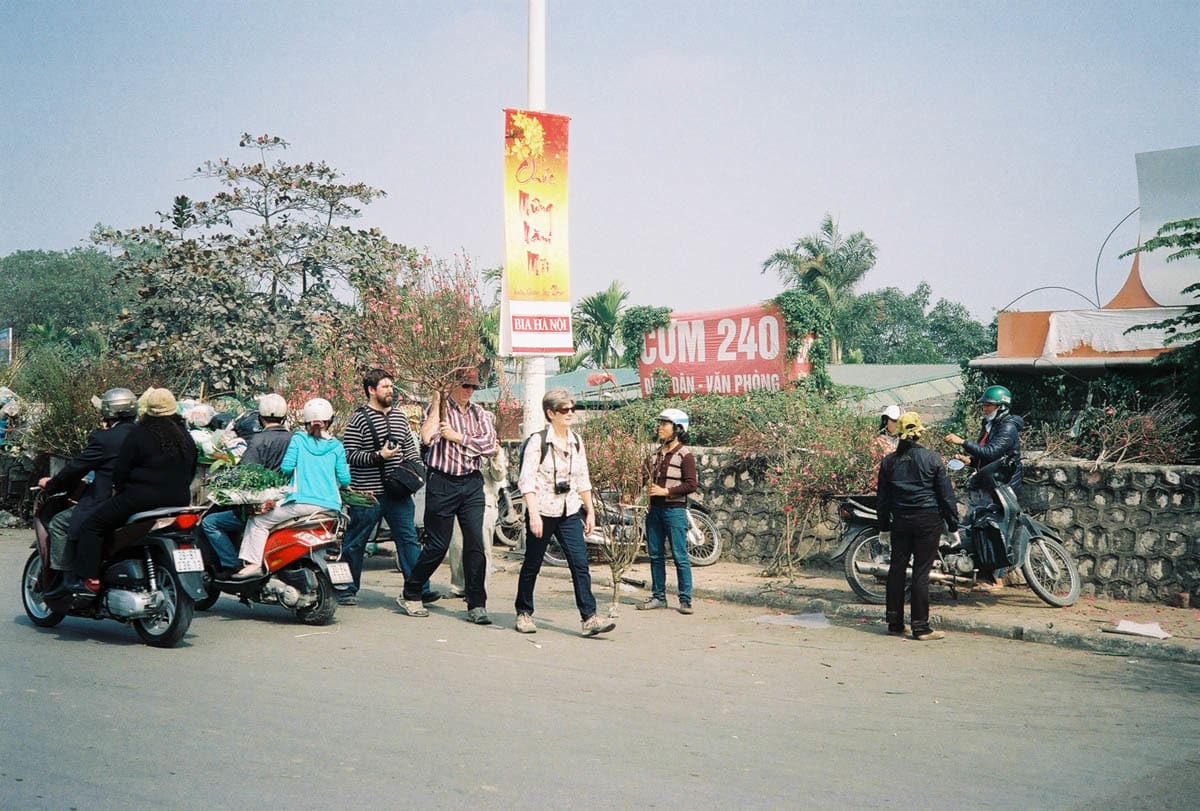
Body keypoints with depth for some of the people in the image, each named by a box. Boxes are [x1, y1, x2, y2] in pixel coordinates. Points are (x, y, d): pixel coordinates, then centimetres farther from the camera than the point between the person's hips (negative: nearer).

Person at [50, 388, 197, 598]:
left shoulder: (139, 434, -7)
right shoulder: (185, 438, 12)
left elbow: (120, 470, -6)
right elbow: (191, 473, 18)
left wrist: (119, 488, 10)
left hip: (142, 498, -7)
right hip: (180, 501, 7)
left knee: (91, 525, -1)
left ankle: (88, 580, -11)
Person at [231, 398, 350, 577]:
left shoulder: (297, 439, 4)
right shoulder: (337, 446, 9)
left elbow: (286, 467, -5)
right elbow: (344, 479, 5)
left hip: (302, 502, -3)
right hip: (331, 507, 3)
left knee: (259, 521, 7)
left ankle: (254, 563, -7)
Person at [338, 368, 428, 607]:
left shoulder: (399, 416, 14)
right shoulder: (359, 418, -6)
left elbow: (410, 448, 22)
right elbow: (348, 454, -11)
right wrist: (378, 456, -19)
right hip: (366, 494, -5)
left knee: (409, 539, 1)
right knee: (354, 543, 5)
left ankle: (420, 588, 2)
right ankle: (347, 589, 18)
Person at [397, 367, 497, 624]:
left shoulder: (479, 413, 10)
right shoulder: (438, 408, -1)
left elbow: (490, 446, -2)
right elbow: (427, 438, -20)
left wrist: (457, 437, -9)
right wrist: (437, 402, -13)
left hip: (472, 484, 4)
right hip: (442, 484, -3)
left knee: (475, 543, -3)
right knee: (437, 546, 1)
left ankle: (476, 606, 3)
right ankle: (409, 595, 20)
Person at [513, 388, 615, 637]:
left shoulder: (576, 441, 9)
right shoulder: (538, 441, -8)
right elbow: (527, 480, -13)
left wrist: (590, 511, 13)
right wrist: (533, 514, -20)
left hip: (570, 512, 4)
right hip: (542, 511, -4)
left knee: (580, 563, -6)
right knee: (532, 565, 6)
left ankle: (589, 618, -8)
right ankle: (524, 613, 23)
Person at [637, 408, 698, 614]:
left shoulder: (684, 456, -6)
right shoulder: (655, 454, 15)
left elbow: (691, 485, -13)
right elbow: (644, 475, 18)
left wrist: (666, 491, -17)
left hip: (674, 510, -7)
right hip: (654, 509, 7)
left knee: (680, 557, -5)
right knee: (655, 555, 11)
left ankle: (685, 600, 0)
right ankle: (658, 596, 20)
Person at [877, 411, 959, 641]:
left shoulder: (888, 461, 4)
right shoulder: (933, 459, -6)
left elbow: (882, 498, 9)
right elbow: (946, 495, -3)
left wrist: (884, 527, 18)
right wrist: (953, 525, 4)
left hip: (900, 521, 3)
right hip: (928, 520, -3)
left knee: (897, 569, 11)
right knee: (921, 572, -2)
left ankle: (895, 623, 17)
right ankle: (921, 628, 1)